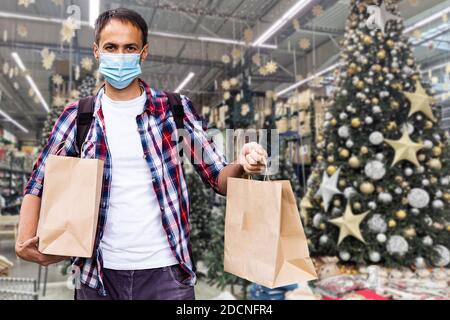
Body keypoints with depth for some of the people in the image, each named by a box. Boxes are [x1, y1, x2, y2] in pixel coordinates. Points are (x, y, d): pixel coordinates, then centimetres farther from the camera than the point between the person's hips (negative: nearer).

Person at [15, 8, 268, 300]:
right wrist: (25, 240, -10)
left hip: (166, 270, -1)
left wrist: (242, 166, -22)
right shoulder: (77, 116, 1)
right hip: (99, 273, 2)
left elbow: (218, 178, 0)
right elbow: (39, 184, 7)